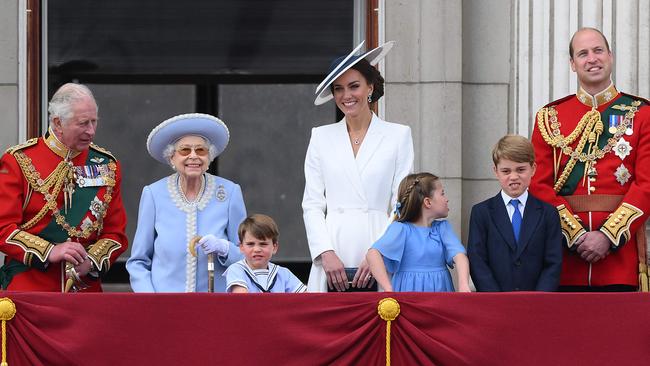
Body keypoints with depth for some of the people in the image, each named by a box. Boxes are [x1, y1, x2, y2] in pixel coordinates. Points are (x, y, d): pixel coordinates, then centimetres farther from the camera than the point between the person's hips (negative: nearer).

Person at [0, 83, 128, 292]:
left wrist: (91, 261, -11)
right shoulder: (19, 161, -2)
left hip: (86, 288, 3)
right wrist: (49, 252, -19)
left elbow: (116, 234, 9)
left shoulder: (106, 165, 9)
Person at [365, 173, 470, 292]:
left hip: (440, 289, 4)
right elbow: (372, 255, -18)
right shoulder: (401, 228, -4)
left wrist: (463, 286, -23)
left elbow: (458, 255, -4)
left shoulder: (443, 227, 12)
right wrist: (389, 291, -26)